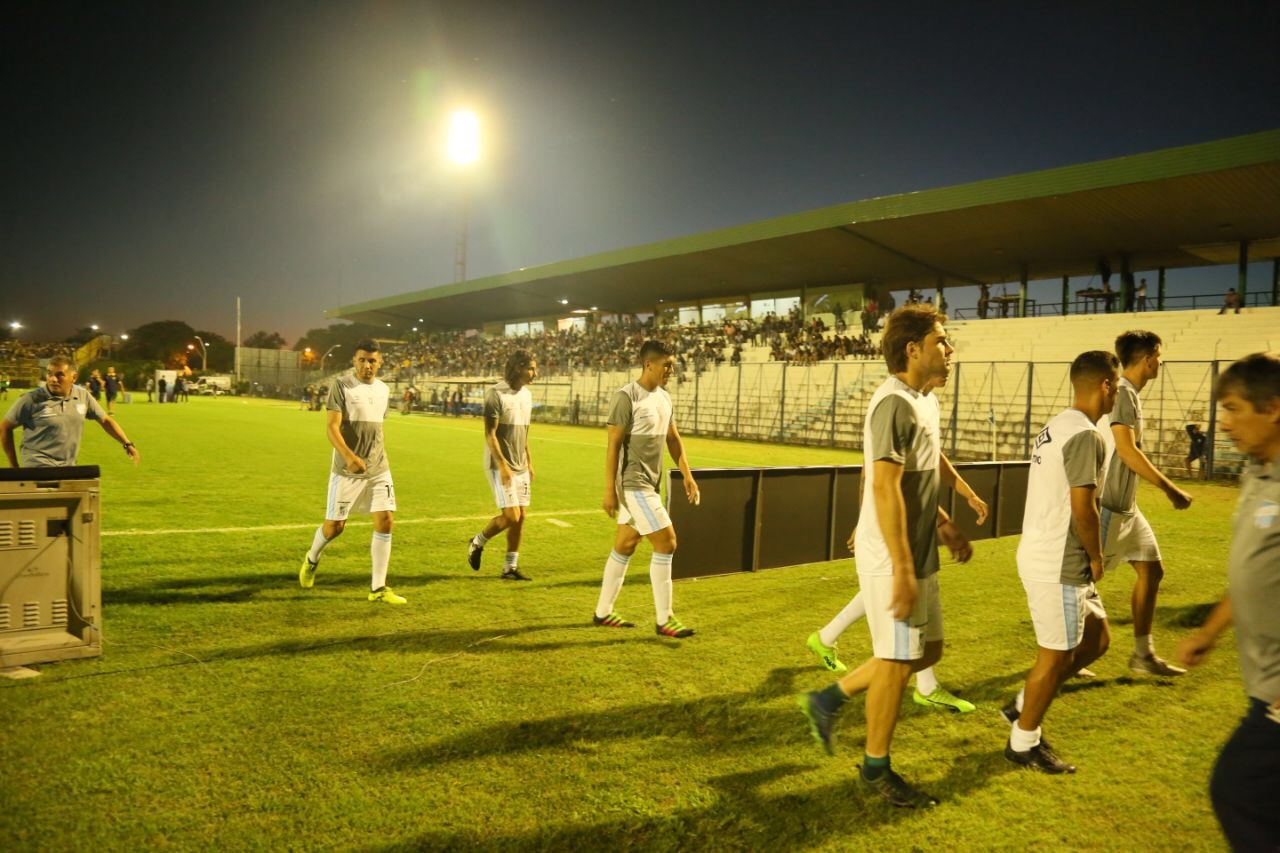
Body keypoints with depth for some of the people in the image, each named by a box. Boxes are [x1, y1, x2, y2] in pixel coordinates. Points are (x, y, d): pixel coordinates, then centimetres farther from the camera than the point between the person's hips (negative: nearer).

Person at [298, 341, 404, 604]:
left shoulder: (384, 390, 9)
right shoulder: (341, 385, -9)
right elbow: (331, 427, -17)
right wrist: (349, 456, -32)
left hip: (379, 469, 5)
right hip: (347, 469, -4)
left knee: (385, 521, -6)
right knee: (334, 526, 4)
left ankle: (378, 589, 3)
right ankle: (311, 560, 39)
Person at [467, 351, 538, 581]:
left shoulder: (527, 395, 11)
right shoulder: (496, 394, -13)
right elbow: (490, 434, -15)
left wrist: (530, 463, 16)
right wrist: (502, 465, -20)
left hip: (521, 467, 7)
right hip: (501, 466, -7)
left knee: (521, 516, 5)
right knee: (511, 516, -11)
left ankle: (510, 567, 14)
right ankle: (477, 543, 15)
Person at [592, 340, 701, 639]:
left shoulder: (664, 397, 10)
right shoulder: (627, 397, -15)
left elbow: (673, 439, 17)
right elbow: (613, 445, -15)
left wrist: (687, 475, 9)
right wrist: (609, 490, -17)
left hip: (649, 484, 9)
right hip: (633, 484, -9)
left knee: (625, 546, 14)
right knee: (666, 543, -9)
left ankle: (603, 612, 25)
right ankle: (664, 619, 2)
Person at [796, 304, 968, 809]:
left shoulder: (923, 402, 11)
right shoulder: (894, 404, -19)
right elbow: (885, 488, -25)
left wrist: (944, 526, 19)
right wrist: (902, 568, -25)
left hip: (919, 555, 10)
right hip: (893, 559, -10)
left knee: (927, 650, 18)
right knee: (897, 660, 3)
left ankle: (828, 701, 28)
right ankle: (876, 769, 22)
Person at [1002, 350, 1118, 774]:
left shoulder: (1055, 426, 12)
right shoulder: (1086, 436, -18)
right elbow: (1083, 507, -22)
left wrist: (1088, 556, 14)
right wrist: (1096, 557, -6)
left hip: (1043, 555, 10)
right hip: (1059, 565, -10)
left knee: (1096, 638, 19)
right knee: (1056, 655, 4)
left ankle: (1024, 705, 27)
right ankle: (1023, 742, 19)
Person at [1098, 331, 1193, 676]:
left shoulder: (1130, 393, 14)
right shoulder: (1120, 391, -15)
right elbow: (1127, 450, -22)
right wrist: (1170, 489, -17)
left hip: (1126, 506, 10)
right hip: (1108, 505, -10)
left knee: (1152, 569, 13)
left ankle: (1143, 654, 21)